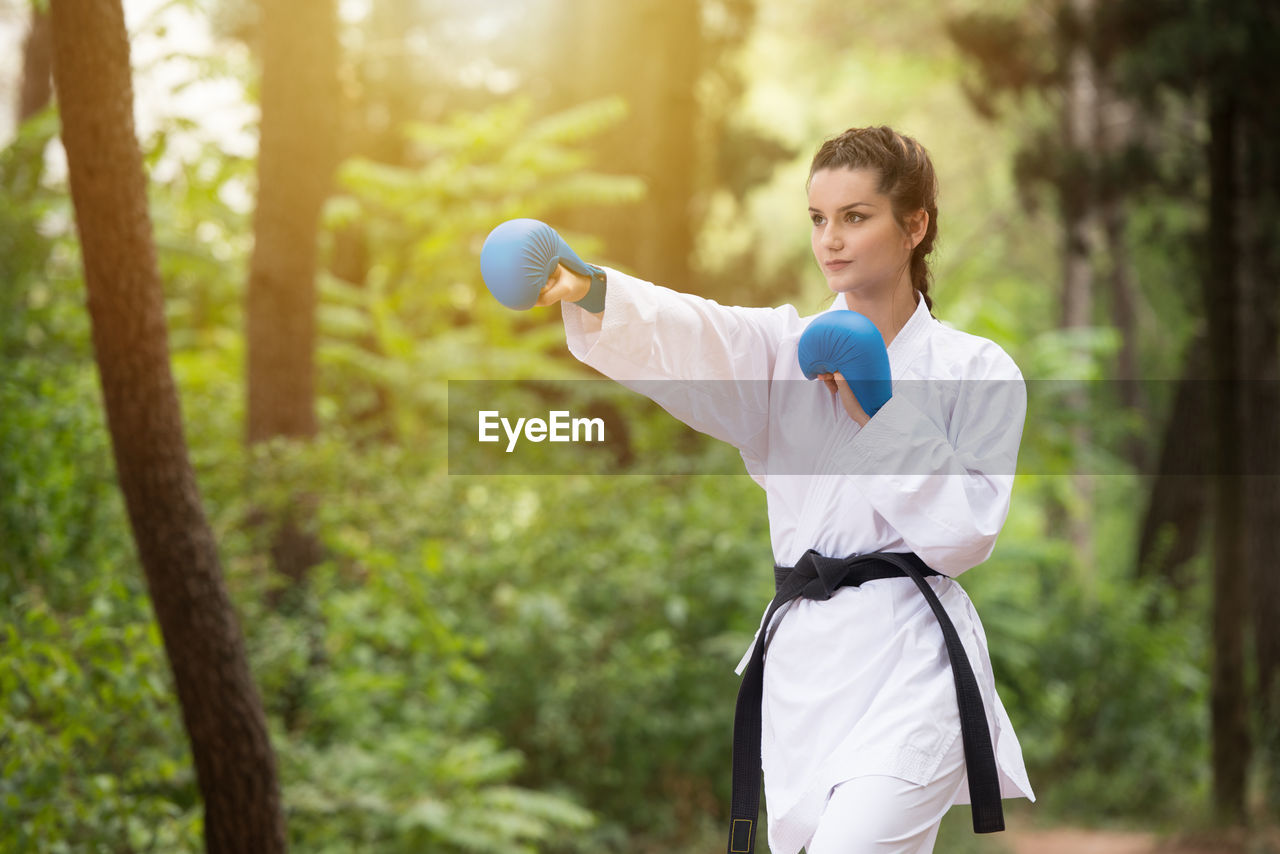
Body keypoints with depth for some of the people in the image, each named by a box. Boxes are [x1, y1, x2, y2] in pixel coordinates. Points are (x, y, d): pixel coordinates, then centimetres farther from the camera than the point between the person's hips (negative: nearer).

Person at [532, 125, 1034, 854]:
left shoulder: (977, 371, 1)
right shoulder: (788, 351, 10)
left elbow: (965, 534, -8)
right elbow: (685, 339, -12)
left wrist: (877, 415, -11)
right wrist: (587, 292, -32)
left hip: (909, 663, -5)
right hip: (803, 660, 5)